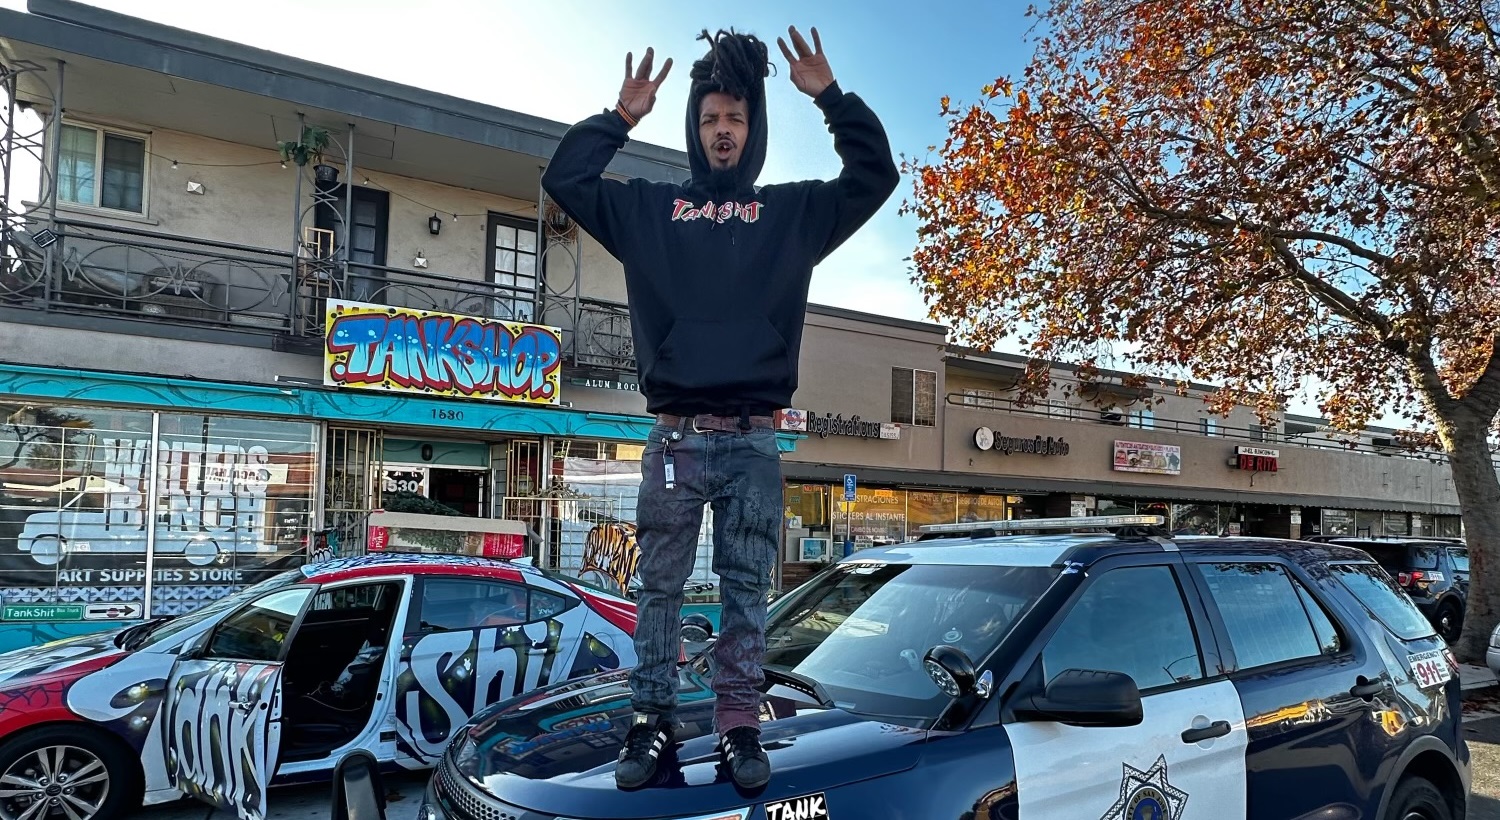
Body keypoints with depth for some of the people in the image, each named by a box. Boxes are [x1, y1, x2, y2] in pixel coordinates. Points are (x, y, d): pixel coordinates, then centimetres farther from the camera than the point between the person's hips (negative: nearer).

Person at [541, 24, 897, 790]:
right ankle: (651, 721, 16)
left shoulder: (792, 211, 13)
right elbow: (564, 179, 11)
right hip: (674, 437, 0)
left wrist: (831, 97, 0)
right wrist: (620, 116, 5)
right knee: (659, 589, 6)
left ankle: (739, 727, 14)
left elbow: (875, 175, 8)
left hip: (753, 440, 0)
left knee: (746, 593, 5)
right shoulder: (650, 208, 13)